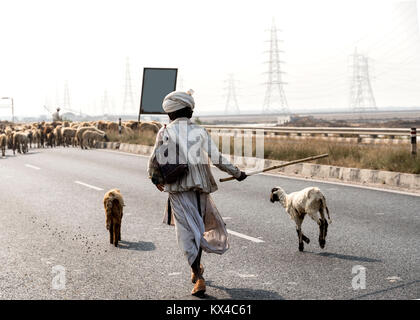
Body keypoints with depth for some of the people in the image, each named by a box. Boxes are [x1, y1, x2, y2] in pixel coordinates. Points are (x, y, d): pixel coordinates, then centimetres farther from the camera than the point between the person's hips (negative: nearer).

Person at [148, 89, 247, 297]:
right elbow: (217, 158, 1)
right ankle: (196, 266, 29)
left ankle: (199, 279, -4)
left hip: (177, 188, -1)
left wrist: (155, 178, 26)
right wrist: (237, 173, 13)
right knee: (199, 224, 18)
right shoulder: (200, 131, 4)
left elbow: (155, 159, 7)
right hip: (200, 186, 2)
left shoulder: (165, 132, 3)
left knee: (187, 231, 0)